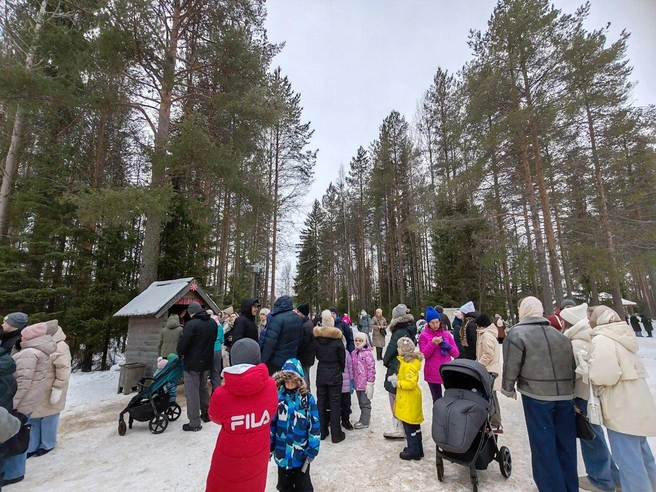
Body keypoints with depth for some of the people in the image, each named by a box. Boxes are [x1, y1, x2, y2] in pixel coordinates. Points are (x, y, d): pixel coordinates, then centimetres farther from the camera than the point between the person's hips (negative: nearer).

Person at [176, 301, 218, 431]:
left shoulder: (191, 324, -19)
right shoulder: (213, 323, 4)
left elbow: (182, 343, -20)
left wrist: (180, 354, 0)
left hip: (192, 362, -7)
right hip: (207, 361, 7)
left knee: (192, 392, 3)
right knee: (203, 388, 23)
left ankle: (194, 423, 8)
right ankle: (206, 413, 33)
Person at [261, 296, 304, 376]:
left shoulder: (277, 319, -19)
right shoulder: (299, 319, 6)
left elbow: (270, 342, -22)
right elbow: (299, 339, 13)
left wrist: (262, 361, -14)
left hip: (276, 361, -7)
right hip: (291, 359, 7)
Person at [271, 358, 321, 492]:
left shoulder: (307, 398, -18)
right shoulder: (278, 396, -13)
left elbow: (315, 425, -12)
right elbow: (271, 422, -2)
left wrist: (312, 450, -10)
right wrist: (269, 445, 3)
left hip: (301, 452, -2)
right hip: (282, 451, 2)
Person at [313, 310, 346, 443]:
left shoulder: (316, 337, -5)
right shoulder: (337, 339, -14)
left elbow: (317, 355, 5)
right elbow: (342, 358, -4)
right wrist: (341, 370, 12)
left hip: (321, 373, 3)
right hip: (335, 374, -3)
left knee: (321, 402, 13)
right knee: (335, 403, 5)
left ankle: (321, 431, 23)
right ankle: (336, 434, 13)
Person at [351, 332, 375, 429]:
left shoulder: (368, 353, -17)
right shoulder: (353, 353, 5)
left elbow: (371, 369, -16)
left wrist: (370, 383, -16)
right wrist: (352, 380, 14)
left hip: (365, 383, -7)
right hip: (357, 382, 7)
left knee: (365, 403, 7)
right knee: (361, 402, 18)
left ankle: (364, 422, 18)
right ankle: (364, 419, 33)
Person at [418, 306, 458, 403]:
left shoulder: (446, 334, 8)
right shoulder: (424, 335, -1)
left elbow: (456, 353, 7)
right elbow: (424, 355, -6)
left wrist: (446, 344, -11)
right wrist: (432, 343, -19)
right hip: (433, 373, -2)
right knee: (437, 400, 6)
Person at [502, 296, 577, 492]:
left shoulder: (517, 333, -9)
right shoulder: (560, 335, 9)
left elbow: (511, 366, -10)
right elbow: (572, 365, 15)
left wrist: (508, 389, 6)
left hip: (536, 395, -6)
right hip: (564, 395, 6)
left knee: (543, 445, 7)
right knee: (566, 444, 18)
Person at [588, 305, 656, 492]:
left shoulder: (601, 339, -20)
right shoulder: (623, 336, 9)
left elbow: (605, 374, -31)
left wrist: (590, 371, -12)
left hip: (622, 410, -10)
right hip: (636, 406, 10)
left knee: (629, 462, 1)